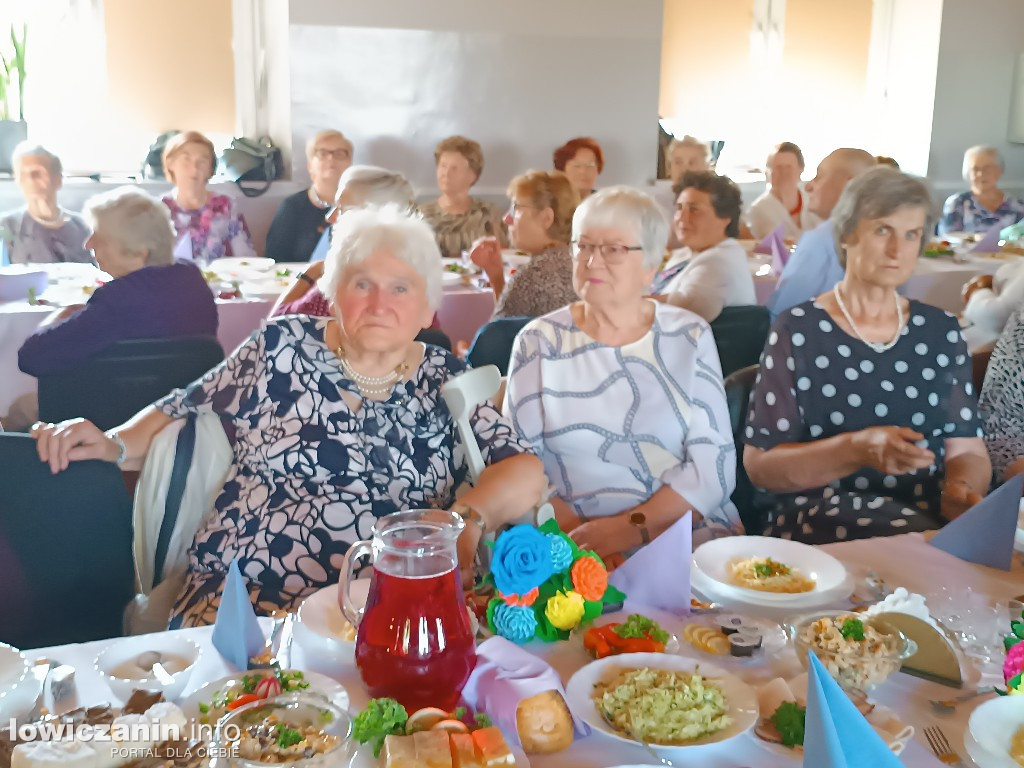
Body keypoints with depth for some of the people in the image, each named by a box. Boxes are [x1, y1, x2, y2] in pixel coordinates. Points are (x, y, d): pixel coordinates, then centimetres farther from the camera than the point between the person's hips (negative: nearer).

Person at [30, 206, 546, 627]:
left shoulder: (447, 382, 8)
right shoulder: (282, 348, 8)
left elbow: (525, 471, 0)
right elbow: (184, 410, 17)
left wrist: (467, 517, -19)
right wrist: (115, 444, -1)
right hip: (236, 600, 1)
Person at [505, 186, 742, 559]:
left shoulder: (689, 336, 5)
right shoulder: (540, 341, 5)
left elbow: (714, 465, -2)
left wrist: (630, 528, -16)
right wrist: (577, 534, -17)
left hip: (693, 533, 1)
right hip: (573, 546, -1)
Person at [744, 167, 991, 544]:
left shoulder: (942, 330, 9)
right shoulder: (798, 330, -4)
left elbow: (967, 448, 8)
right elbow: (759, 464, -6)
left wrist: (961, 489, -15)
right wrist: (857, 449, -21)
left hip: (931, 518, 4)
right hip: (822, 528, -4)